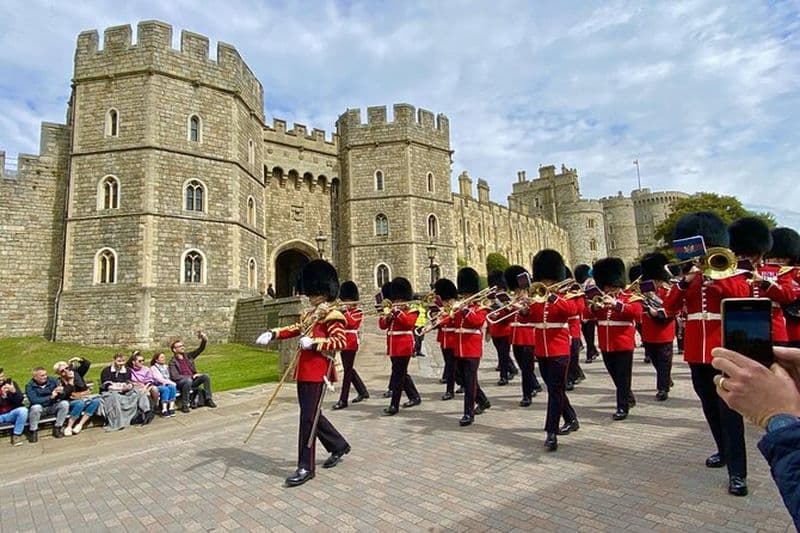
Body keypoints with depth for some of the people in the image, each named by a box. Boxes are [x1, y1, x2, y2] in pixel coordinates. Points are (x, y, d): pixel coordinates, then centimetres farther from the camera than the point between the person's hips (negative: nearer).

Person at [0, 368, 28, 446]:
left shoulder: (10, 382, 1)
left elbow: (20, 400, -4)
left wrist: (14, 391, -22)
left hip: (11, 414, 1)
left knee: (23, 410, -30)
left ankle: (16, 435, -15)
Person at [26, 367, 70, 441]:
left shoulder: (52, 380, -5)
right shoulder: (30, 386, -9)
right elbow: (33, 400, -23)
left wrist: (61, 391, -29)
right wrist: (50, 397, -24)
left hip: (52, 407, 2)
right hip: (40, 409, -2)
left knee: (65, 403, -24)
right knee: (36, 407, -34)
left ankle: (58, 427, -11)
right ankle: (33, 431, -15)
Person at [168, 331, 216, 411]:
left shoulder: (188, 356, 11)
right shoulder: (173, 362, -5)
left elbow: (200, 349, 11)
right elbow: (175, 377, -15)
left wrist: (204, 340, -10)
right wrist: (191, 376, -19)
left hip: (192, 379, 6)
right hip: (181, 382, -5)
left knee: (206, 377, -18)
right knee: (188, 380, -38)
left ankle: (208, 399, -10)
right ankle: (184, 405, -29)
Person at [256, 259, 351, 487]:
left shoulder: (333, 316, -9)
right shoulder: (308, 315, 18)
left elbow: (341, 341, -17)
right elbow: (295, 329, 18)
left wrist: (314, 342, -25)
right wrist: (272, 333, 3)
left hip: (318, 372, -9)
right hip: (303, 371, 9)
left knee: (308, 418, -5)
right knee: (312, 415, 17)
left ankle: (306, 467, 6)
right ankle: (339, 446, 34)